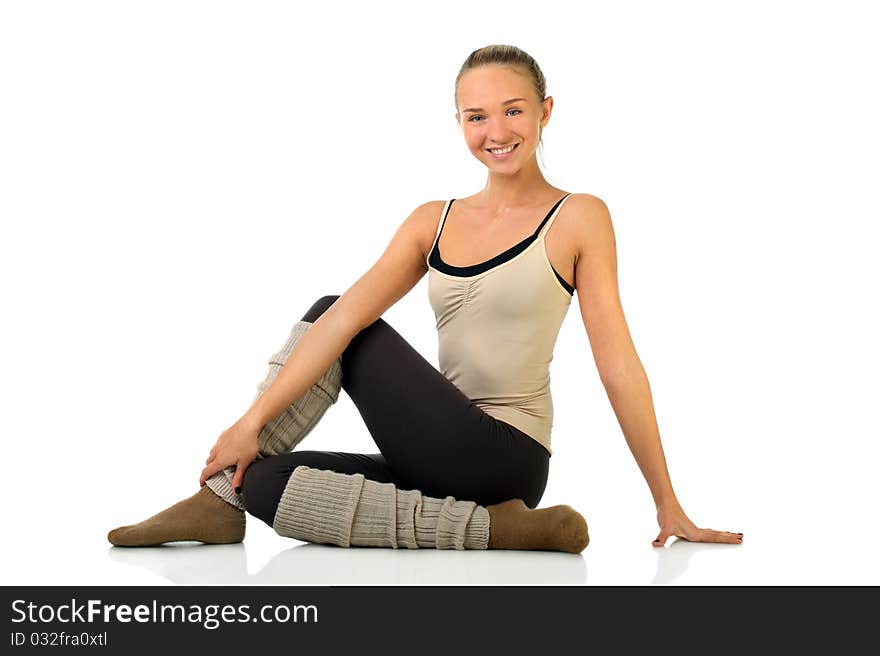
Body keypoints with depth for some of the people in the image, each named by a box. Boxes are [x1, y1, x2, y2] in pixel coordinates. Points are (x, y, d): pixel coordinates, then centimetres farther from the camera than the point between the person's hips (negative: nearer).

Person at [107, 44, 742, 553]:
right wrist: (253, 421, -13)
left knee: (346, 335, -10)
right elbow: (346, 315, -4)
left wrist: (669, 507, -6)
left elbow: (618, 366, -6)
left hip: (503, 458, -5)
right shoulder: (433, 222, 8)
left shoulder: (579, 219, -4)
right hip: (449, 461, 5)